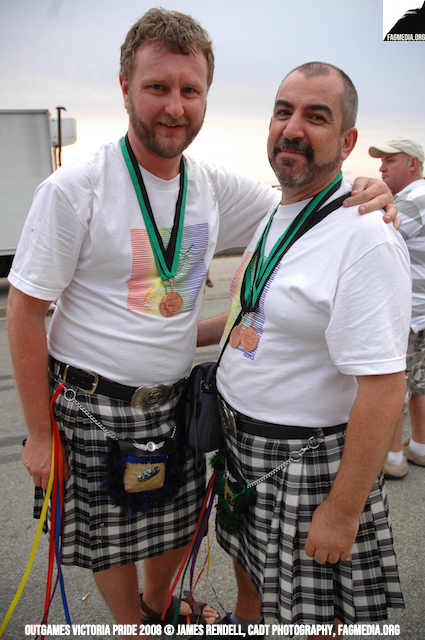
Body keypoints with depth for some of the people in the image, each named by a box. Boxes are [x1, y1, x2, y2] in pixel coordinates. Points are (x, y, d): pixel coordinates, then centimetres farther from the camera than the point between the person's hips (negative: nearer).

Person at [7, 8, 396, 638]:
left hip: (174, 398, 4)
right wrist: (39, 433, -11)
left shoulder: (215, 186, -2)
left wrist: (360, 196, -13)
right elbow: (25, 311, -13)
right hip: (91, 404, -4)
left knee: (177, 526, 21)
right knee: (110, 541, 15)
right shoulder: (75, 188, -16)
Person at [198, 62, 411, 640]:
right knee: (249, 554, 31)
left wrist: (342, 511, -23)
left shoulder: (366, 237, -25)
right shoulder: (275, 218, 5)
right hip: (241, 437, 8)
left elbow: (384, 391, -27)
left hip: (308, 457, -8)